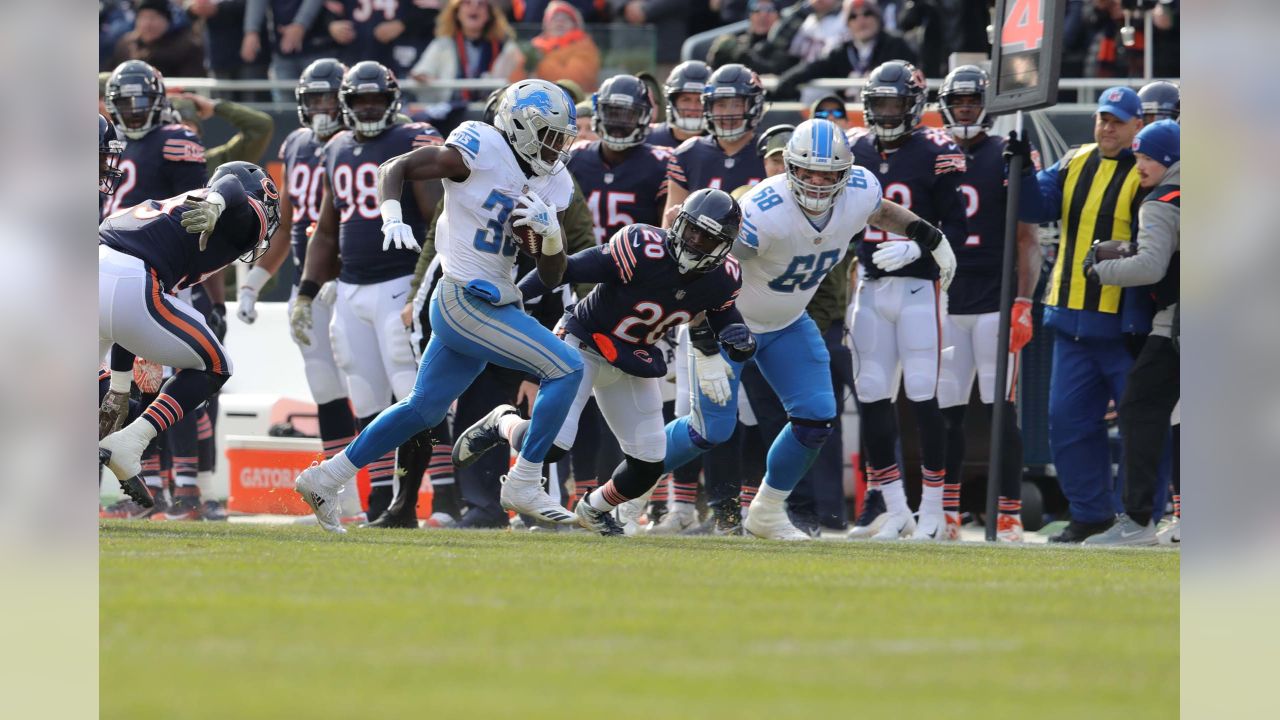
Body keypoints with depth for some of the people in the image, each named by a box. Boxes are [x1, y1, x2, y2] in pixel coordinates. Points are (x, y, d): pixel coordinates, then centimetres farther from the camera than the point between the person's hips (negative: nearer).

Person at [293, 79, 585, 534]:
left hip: (490, 304, 9)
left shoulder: (551, 182, 9)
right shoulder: (482, 149, -12)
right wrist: (392, 218, -23)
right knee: (565, 369, -13)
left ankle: (324, 479, 26)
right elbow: (395, 168, -6)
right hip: (467, 303, -9)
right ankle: (523, 485, -8)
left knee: (423, 410, 16)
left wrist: (550, 231, -9)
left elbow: (551, 278, 9)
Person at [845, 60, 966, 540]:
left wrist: (916, 247, -20)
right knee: (872, 396, 4)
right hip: (870, 286, 5)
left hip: (918, 288, -5)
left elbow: (956, 227, -7)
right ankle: (895, 511, 11)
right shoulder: (855, 151, 10)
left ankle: (935, 510, 0)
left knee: (924, 395, -6)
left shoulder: (935, 154, -6)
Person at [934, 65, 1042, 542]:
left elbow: (1029, 239, -3)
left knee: (1000, 410, -6)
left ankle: (1010, 515, -4)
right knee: (947, 410, 6)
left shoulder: (1007, 160, -1)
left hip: (994, 302, -4)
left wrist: (1023, 303, -12)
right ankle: (947, 514, 12)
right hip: (947, 303, 4)